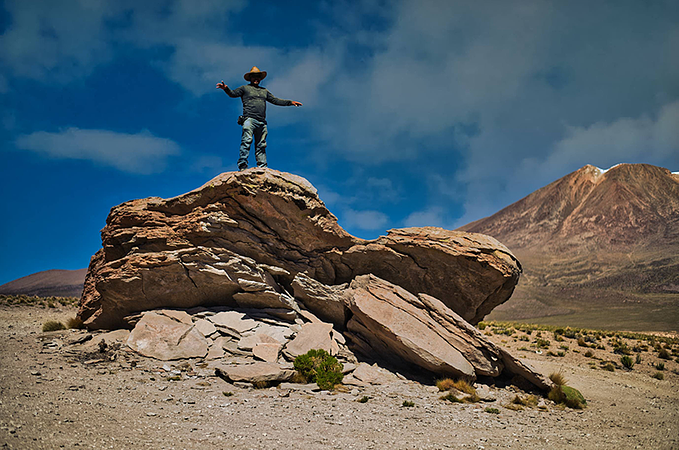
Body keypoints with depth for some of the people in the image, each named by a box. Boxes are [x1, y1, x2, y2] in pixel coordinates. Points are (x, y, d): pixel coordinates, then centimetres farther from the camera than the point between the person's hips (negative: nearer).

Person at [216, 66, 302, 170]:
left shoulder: (264, 91, 30)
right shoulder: (245, 88, 16)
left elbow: (275, 100, 30)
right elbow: (233, 94, 3)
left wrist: (290, 102, 25)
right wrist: (226, 88, -18)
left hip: (262, 122, 5)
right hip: (249, 119, -5)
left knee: (261, 145, 2)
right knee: (246, 141, -18)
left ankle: (262, 167, 0)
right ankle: (242, 165, -24)